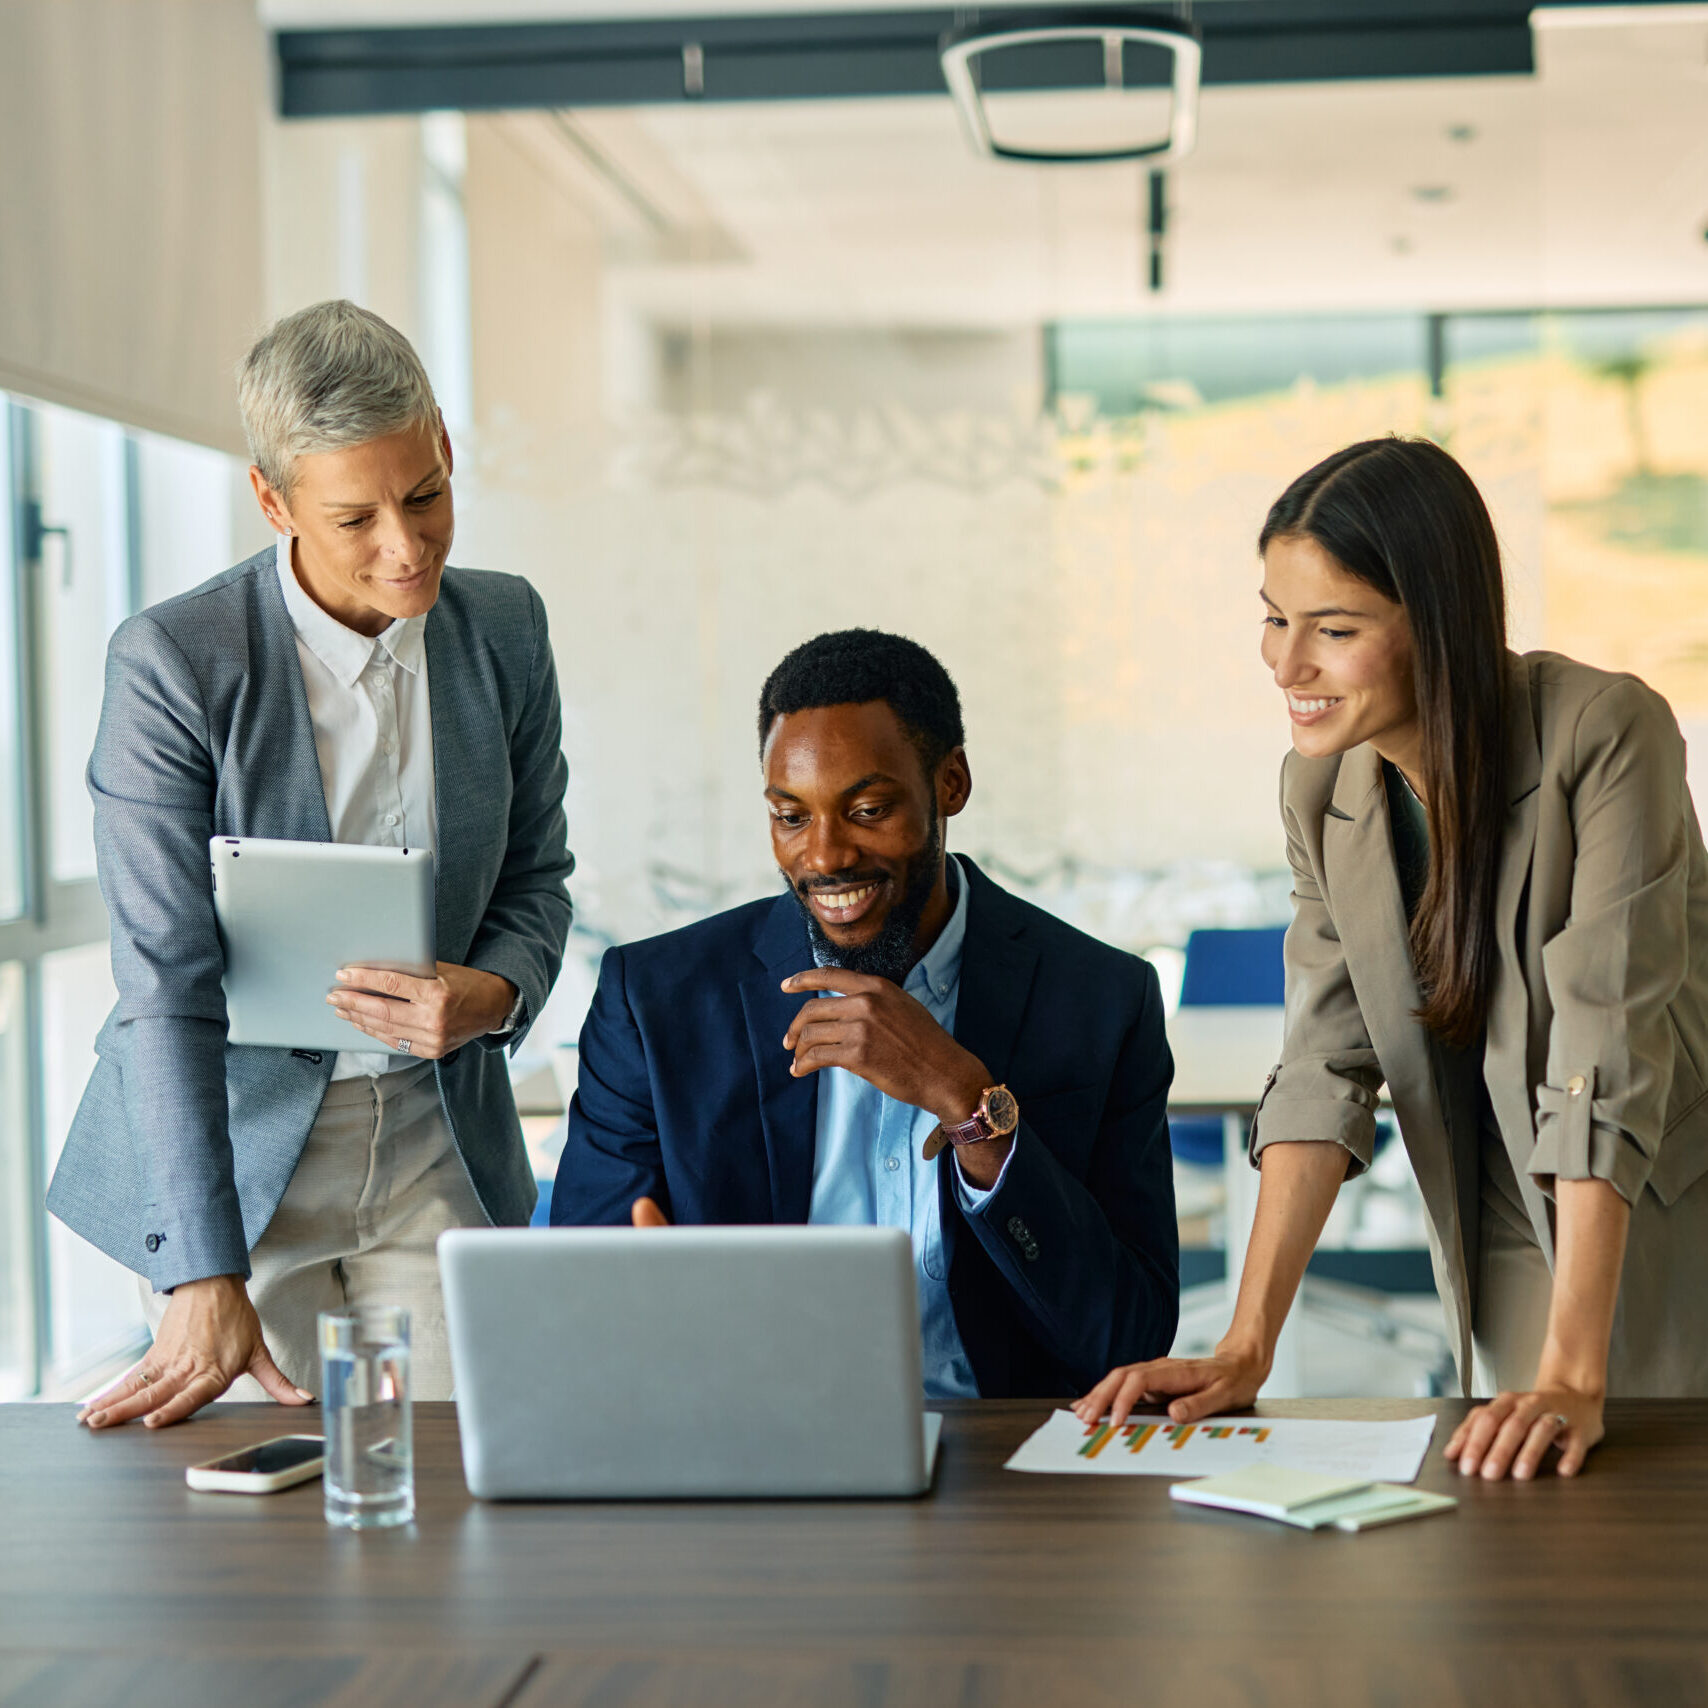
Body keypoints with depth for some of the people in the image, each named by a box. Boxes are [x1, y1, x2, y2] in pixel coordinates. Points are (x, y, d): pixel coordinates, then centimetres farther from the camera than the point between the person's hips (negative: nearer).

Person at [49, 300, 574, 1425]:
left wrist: (493, 994, -16)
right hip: (237, 1140, -3)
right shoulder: (170, 662, -17)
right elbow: (167, 984, -20)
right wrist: (204, 1279, -26)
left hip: (438, 1146, 4)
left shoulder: (504, 629, -2)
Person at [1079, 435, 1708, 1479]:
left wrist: (1577, 1374, -33)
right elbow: (1327, 1067, -8)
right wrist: (1248, 1347, -18)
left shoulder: (1605, 736, -23)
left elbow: (1607, 1053, -28)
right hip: (1509, 1246, 5)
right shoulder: (1320, 785, -4)